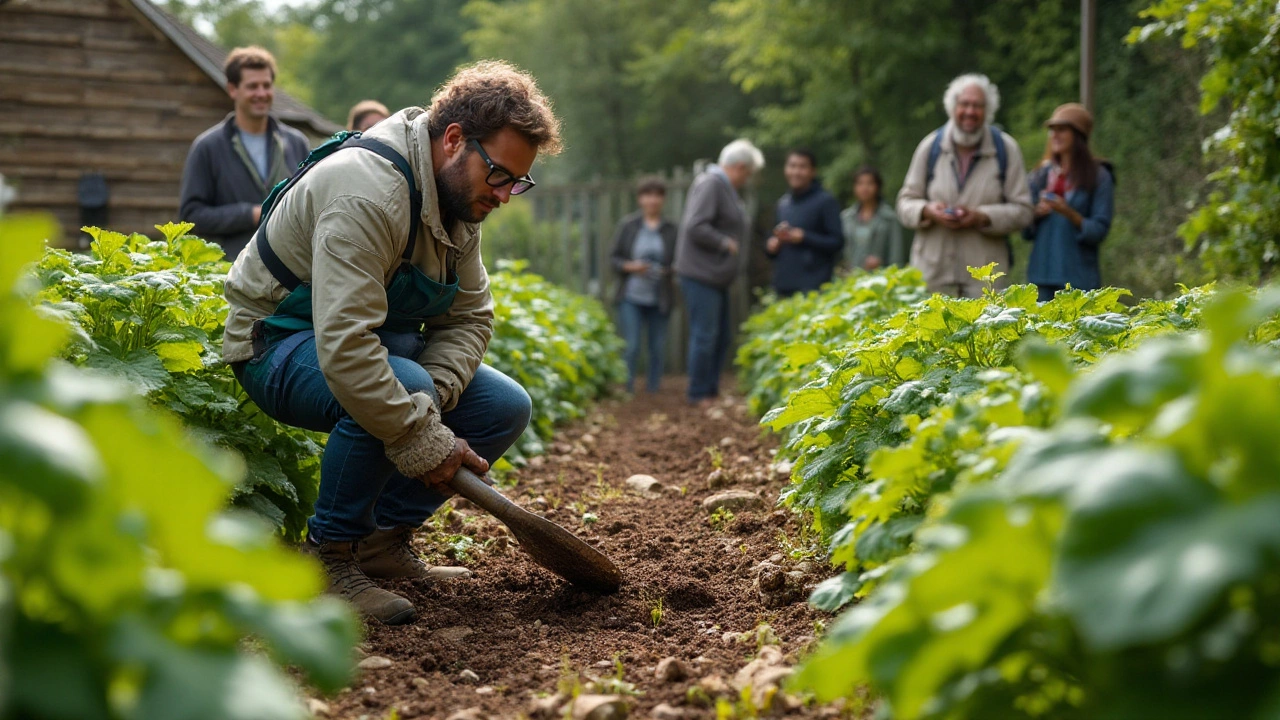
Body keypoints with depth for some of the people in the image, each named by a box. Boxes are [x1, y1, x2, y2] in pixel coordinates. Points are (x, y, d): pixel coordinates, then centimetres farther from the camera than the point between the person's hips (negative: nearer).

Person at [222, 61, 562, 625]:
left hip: (381, 340, 9)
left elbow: (470, 318, 1)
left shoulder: (458, 198, 0)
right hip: (280, 343, -9)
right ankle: (330, 556, -18)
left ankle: (383, 540, 4)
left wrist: (432, 396, -18)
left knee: (505, 407, -3)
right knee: (392, 395, -38)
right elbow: (344, 345, -39)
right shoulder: (369, 192, -31)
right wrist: (422, 439, -35)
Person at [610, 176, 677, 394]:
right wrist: (629, 267, -15)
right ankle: (627, 391, 3)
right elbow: (614, 259, 4)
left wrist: (668, 271, -12)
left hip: (659, 300, 1)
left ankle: (653, 391, 14)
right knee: (631, 347, -6)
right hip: (631, 296, -1)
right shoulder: (628, 225, 2)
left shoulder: (670, 229, 3)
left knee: (657, 349, 3)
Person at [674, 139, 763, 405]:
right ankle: (699, 394, 1)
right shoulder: (710, 185, -16)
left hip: (715, 275, 11)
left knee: (721, 336, 14)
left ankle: (711, 390, 22)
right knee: (705, 335, -6)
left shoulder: (724, 187, 17)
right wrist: (725, 243, -16)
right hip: (701, 275, -11)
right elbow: (695, 227, -24)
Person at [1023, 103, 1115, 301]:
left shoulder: (1099, 177, 0)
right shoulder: (1041, 175, 12)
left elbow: (1099, 231, -6)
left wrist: (1069, 214, -20)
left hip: (1079, 277, -4)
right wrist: (1036, 213, -7)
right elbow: (1025, 230, 14)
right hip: (1042, 272, 4)